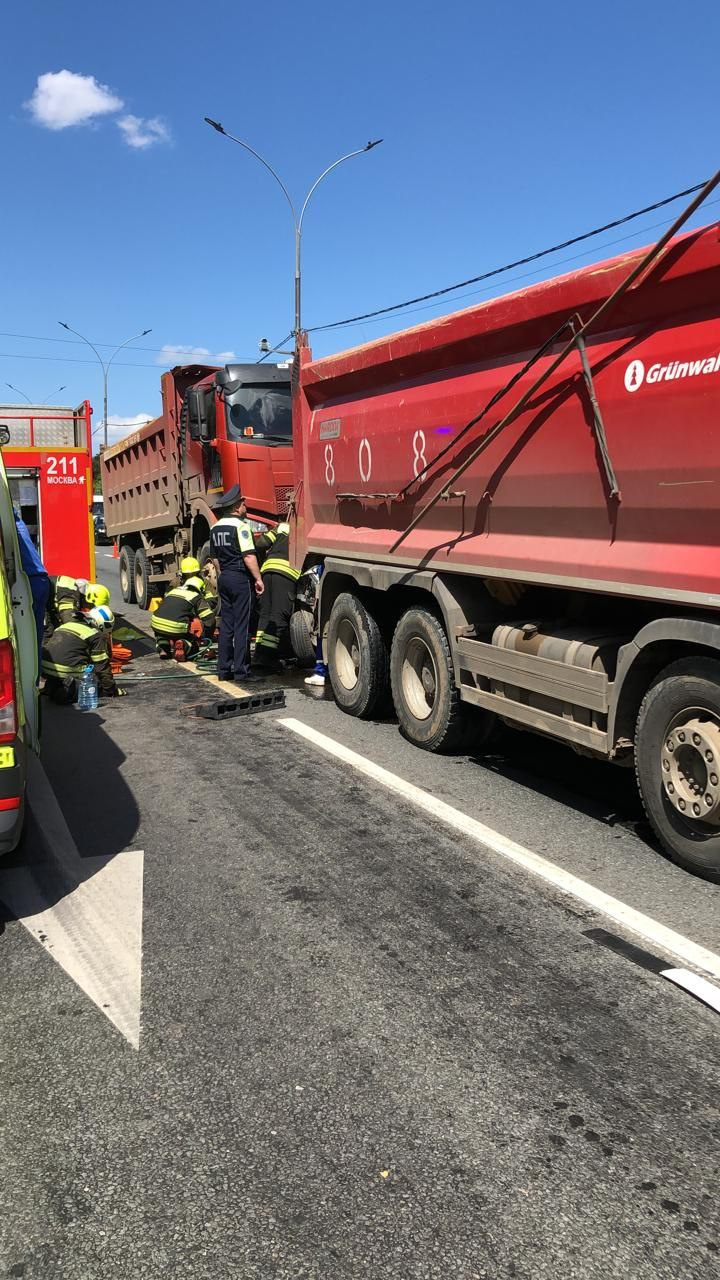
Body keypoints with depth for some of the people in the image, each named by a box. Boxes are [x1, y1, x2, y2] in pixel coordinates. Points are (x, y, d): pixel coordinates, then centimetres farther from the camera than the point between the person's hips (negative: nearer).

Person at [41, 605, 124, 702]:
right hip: (68, 672, -8)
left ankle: (52, 688, 6)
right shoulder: (97, 636, 1)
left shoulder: (66, 625, 24)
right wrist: (112, 690, 11)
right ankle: (71, 691, -19)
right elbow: (102, 666, 1)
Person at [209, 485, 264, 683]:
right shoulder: (240, 525, -13)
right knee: (241, 625, -4)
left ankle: (224, 669, 14)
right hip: (240, 578, -8)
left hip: (224, 578, 8)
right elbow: (249, 556, -19)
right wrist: (258, 579, -15)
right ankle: (241, 671, -2)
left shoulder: (215, 527, 12)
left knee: (226, 625, 11)